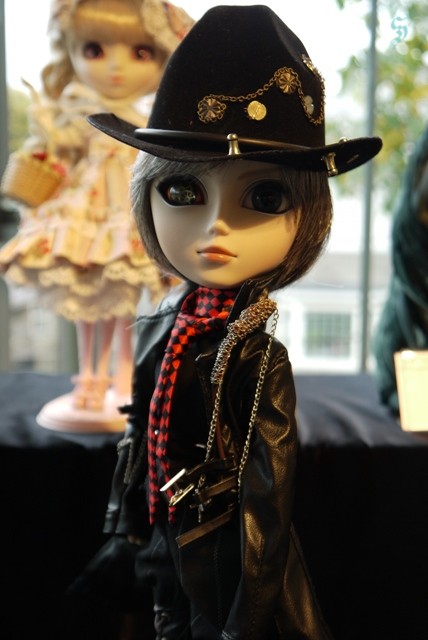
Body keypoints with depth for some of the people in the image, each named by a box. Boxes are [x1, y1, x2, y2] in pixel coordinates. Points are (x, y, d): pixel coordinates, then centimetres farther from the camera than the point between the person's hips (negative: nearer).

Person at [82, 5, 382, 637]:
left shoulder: (259, 358, -23)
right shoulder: (160, 327, -7)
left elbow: (269, 493, -19)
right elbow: (138, 436, 4)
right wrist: (125, 530, 12)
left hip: (230, 558, -5)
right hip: (168, 539, 6)